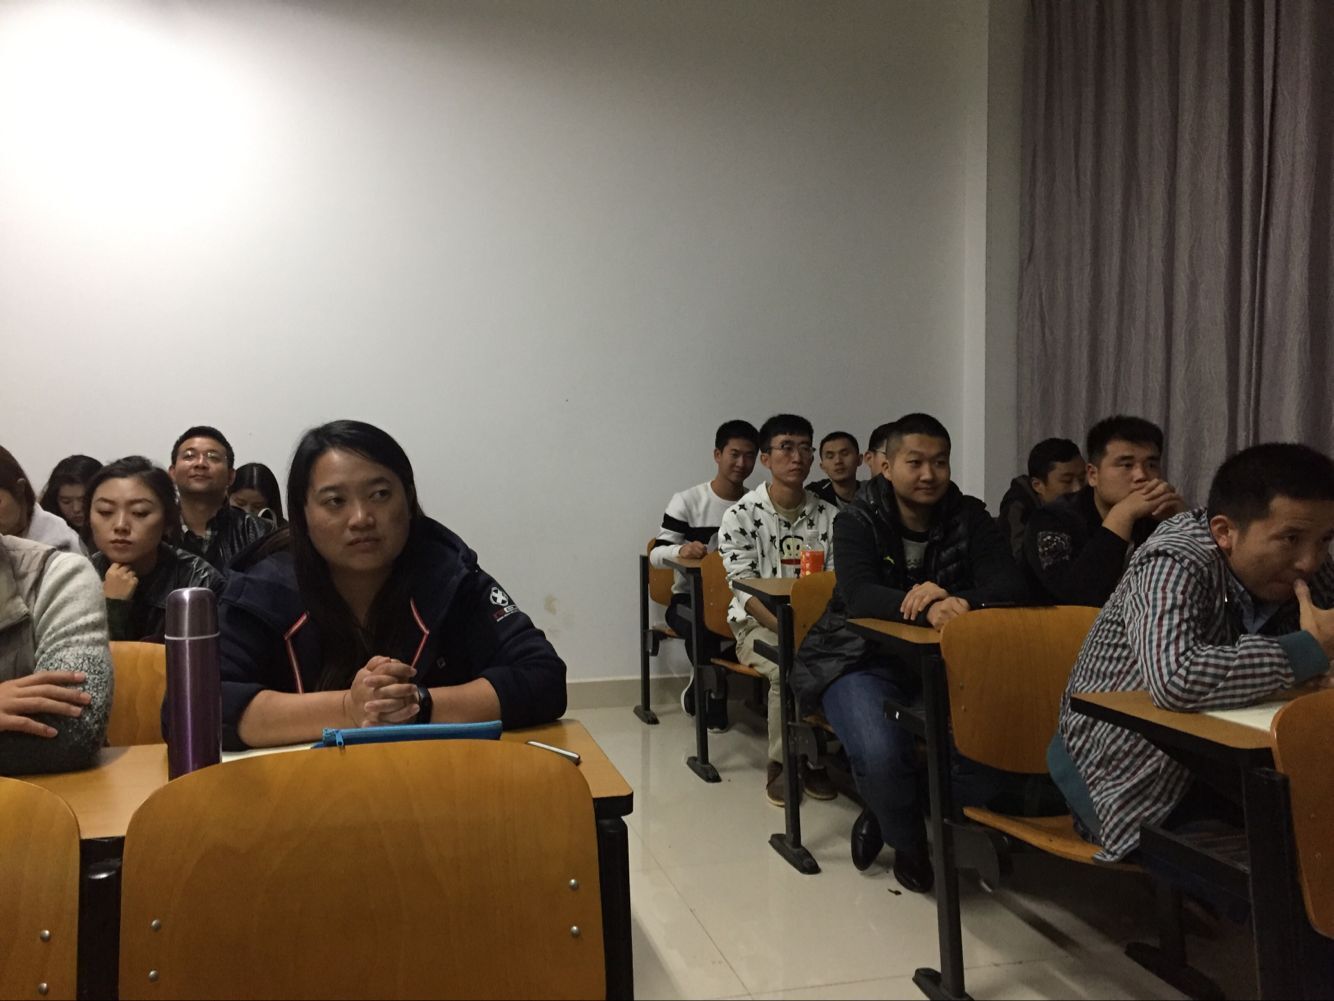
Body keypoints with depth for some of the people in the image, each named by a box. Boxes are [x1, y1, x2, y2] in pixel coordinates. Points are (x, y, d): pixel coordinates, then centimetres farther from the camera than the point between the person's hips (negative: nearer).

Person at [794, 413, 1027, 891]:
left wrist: (959, 601, -32)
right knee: (881, 755, -31)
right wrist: (926, 609, -40)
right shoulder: (857, 521, -5)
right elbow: (858, 595, -21)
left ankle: (887, 810, 6)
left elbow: (1010, 585, -10)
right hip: (863, 659, -3)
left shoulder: (969, 518, 3)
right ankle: (907, 838, 6)